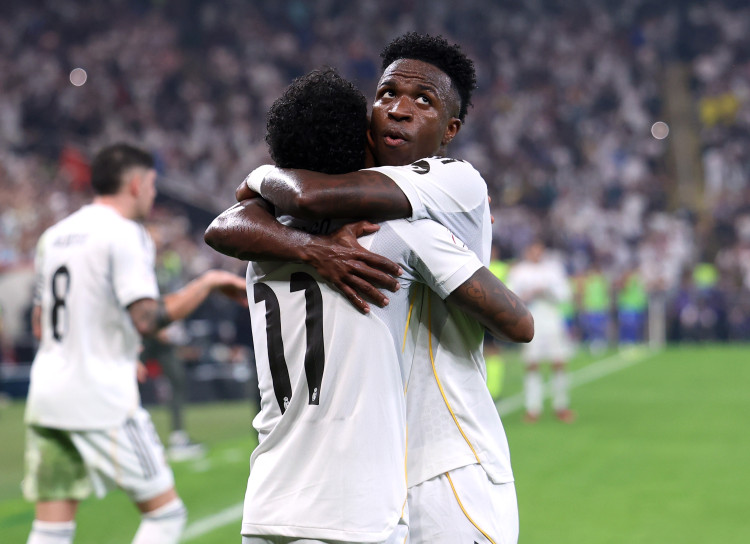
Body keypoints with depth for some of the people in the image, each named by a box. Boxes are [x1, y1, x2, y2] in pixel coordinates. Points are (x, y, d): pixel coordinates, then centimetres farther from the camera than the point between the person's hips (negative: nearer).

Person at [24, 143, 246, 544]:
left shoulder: (54, 235, 15)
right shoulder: (124, 235, -9)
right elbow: (147, 319, -20)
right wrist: (207, 283, -8)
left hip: (46, 392, 7)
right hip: (102, 399, -7)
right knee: (165, 511, 4)